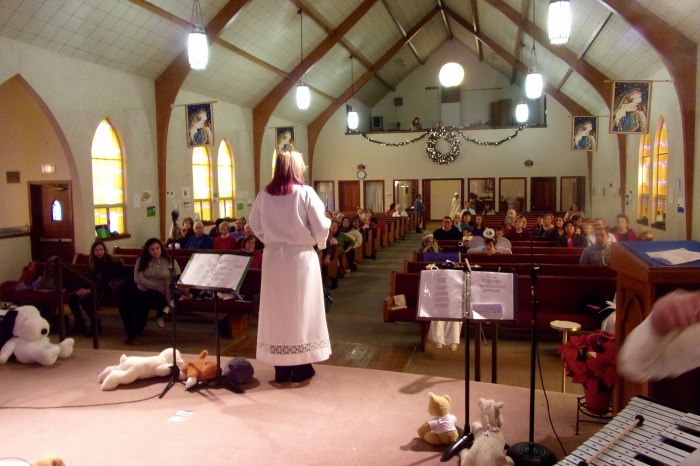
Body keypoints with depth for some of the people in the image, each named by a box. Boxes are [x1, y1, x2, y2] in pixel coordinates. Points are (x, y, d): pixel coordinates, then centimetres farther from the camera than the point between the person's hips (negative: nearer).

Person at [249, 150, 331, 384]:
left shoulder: (264, 194, 0)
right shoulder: (305, 192, -10)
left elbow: (255, 225, 10)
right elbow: (321, 227, -9)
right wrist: (320, 243, 11)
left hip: (273, 257, 3)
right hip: (300, 256, -3)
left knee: (277, 310, 10)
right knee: (301, 309, 7)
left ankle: (281, 369, 17)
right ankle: (301, 367, 13)